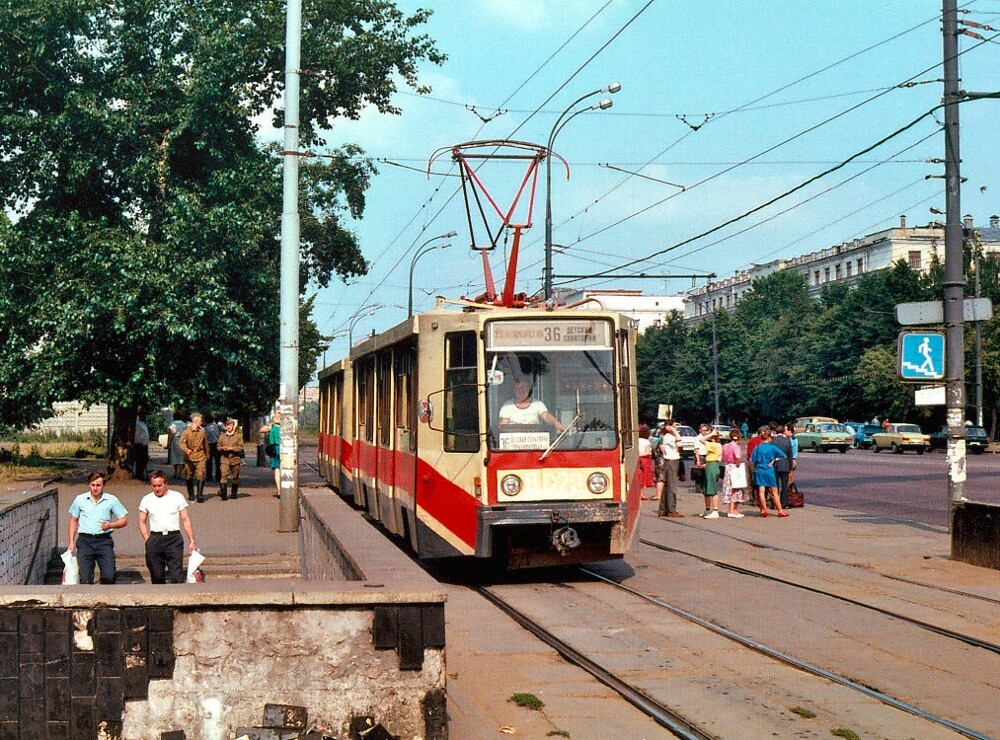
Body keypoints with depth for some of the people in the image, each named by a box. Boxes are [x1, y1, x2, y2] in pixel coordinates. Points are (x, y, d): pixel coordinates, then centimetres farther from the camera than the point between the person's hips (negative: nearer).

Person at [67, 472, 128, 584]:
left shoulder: (112, 500, 4)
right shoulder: (80, 499, 8)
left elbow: (124, 520, 8)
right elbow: (74, 521, 17)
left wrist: (110, 525, -10)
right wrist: (71, 542, 10)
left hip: (104, 541, -1)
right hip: (85, 540, 1)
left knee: (109, 576, -12)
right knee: (85, 579, -3)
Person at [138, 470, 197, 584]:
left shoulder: (177, 497, 5)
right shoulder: (146, 500, 9)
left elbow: (185, 520, 6)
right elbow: (142, 522, 13)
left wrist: (191, 540, 1)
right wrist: (147, 540, 0)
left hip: (174, 537, -2)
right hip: (155, 538, 2)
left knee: (177, 576, -11)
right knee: (156, 576, 5)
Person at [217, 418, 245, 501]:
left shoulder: (238, 435, 2)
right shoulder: (222, 435, 9)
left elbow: (241, 447, -2)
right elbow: (218, 446, 14)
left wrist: (232, 448, -15)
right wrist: (222, 448, -8)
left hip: (235, 459, 0)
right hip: (225, 459, 0)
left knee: (235, 477, 9)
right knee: (223, 476, -15)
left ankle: (234, 493, 26)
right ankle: (223, 494, -19)